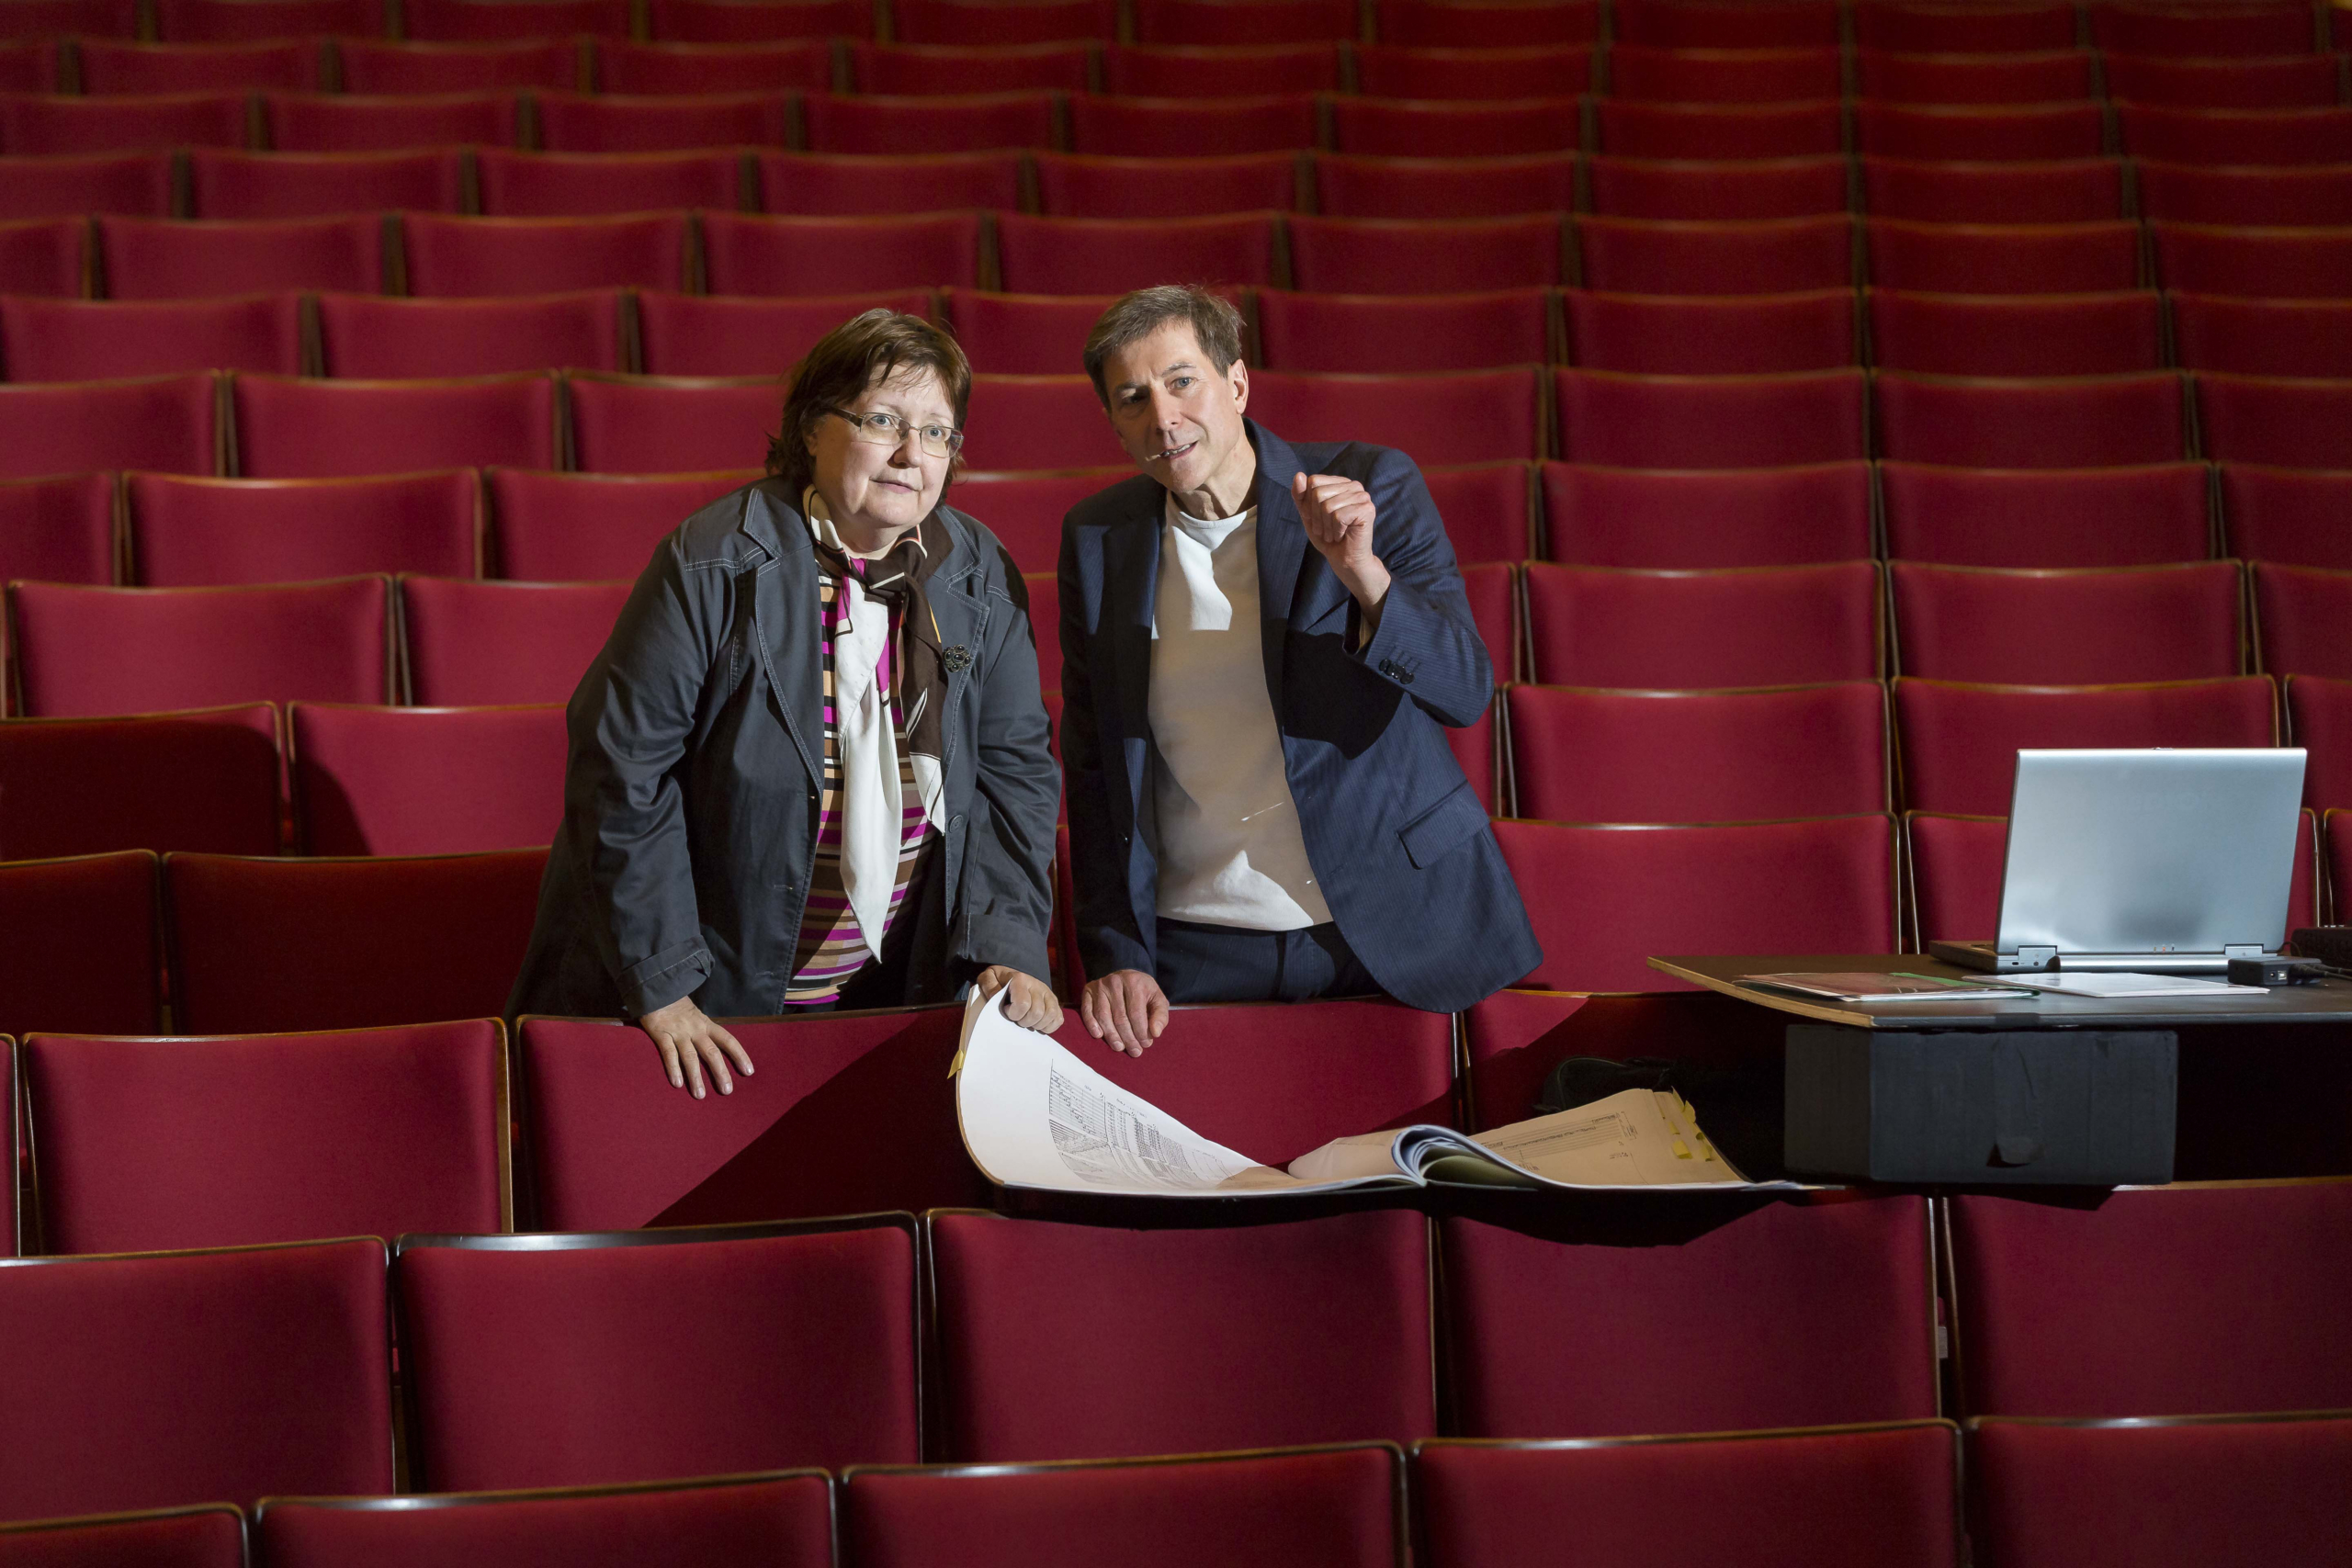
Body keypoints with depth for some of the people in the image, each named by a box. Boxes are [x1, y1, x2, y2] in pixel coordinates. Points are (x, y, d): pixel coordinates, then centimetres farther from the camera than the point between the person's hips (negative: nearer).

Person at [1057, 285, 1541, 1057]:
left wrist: (1362, 572, -27)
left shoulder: (1375, 487, -5)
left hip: (1392, 932, -2)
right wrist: (1116, 953, -1)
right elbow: (1096, 763, 7)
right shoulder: (1097, 536, 3)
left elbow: (1466, 693, -11)